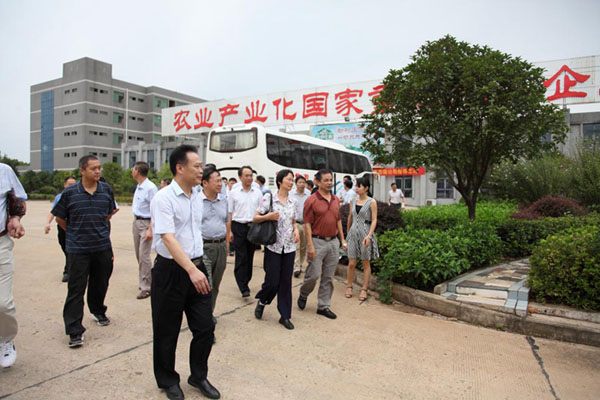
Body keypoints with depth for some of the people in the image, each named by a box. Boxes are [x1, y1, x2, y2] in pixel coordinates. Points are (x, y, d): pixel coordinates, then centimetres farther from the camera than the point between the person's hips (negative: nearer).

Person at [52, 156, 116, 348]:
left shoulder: (106, 190, 2)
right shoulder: (69, 193, -6)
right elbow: (59, 218, 7)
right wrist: (76, 233, 11)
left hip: (103, 247, 3)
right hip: (78, 249, -3)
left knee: (100, 284, 17)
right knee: (76, 289, -2)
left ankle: (98, 311, 43)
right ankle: (74, 331, 6)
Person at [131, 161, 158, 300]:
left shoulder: (151, 188, -18)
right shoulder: (138, 187, 9)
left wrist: (150, 230, -24)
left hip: (145, 223, -9)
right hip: (136, 221, 9)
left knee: (144, 256, -8)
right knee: (138, 255, 15)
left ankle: (146, 287, 1)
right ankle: (143, 282, 28)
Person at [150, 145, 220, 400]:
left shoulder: (197, 197, 7)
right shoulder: (164, 198, -16)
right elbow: (168, 238, -25)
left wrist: (198, 267, 16)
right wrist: (191, 270, -33)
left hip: (196, 268, 6)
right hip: (171, 271, -6)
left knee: (205, 328, 10)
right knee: (167, 332, 12)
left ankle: (198, 376, 32)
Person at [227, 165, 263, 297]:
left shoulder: (257, 192, 8)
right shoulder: (234, 192, 2)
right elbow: (229, 213, 2)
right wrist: (229, 231, -3)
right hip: (238, 227, -3)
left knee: (250, 257, 9)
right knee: (241, 258, -5)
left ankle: (245, 282, 24)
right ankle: (244, 288, -4)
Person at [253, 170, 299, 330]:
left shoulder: (293, 201, 7)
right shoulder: (269, 197, -6)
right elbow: (255, 218, -3)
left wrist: (296, 230, -3)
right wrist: (267, 217, -22)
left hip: (289, 247, 4)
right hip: (273, 246, -4)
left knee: (286, 282, 7)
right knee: (272, 282, -1)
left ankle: (285, 315, 20)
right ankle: (262, 302, 31)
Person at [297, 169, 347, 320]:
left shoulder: (336, 200, 10)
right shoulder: (311, 200, -9)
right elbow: (307, 224, -10)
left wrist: (343, 240, 13)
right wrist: (310, 246, -15)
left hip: (333, 241, 6)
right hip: (318, 241, -5)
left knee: (328, 277, 9)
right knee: (314, 274, -2)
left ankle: (323, 306, 21)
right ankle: (303, 295, 28)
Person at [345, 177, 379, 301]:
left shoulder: (371, 202, -5)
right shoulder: (353, 201, 8)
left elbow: (374, 220, -10)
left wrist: (369, 235, -21)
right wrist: (348, 232, 20)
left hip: (365, 233, -3)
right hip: (353, 233, 3)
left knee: (366, 263, 6)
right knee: (351, 263, 3)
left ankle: (364, 289, 15)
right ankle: (349, 287, 19)